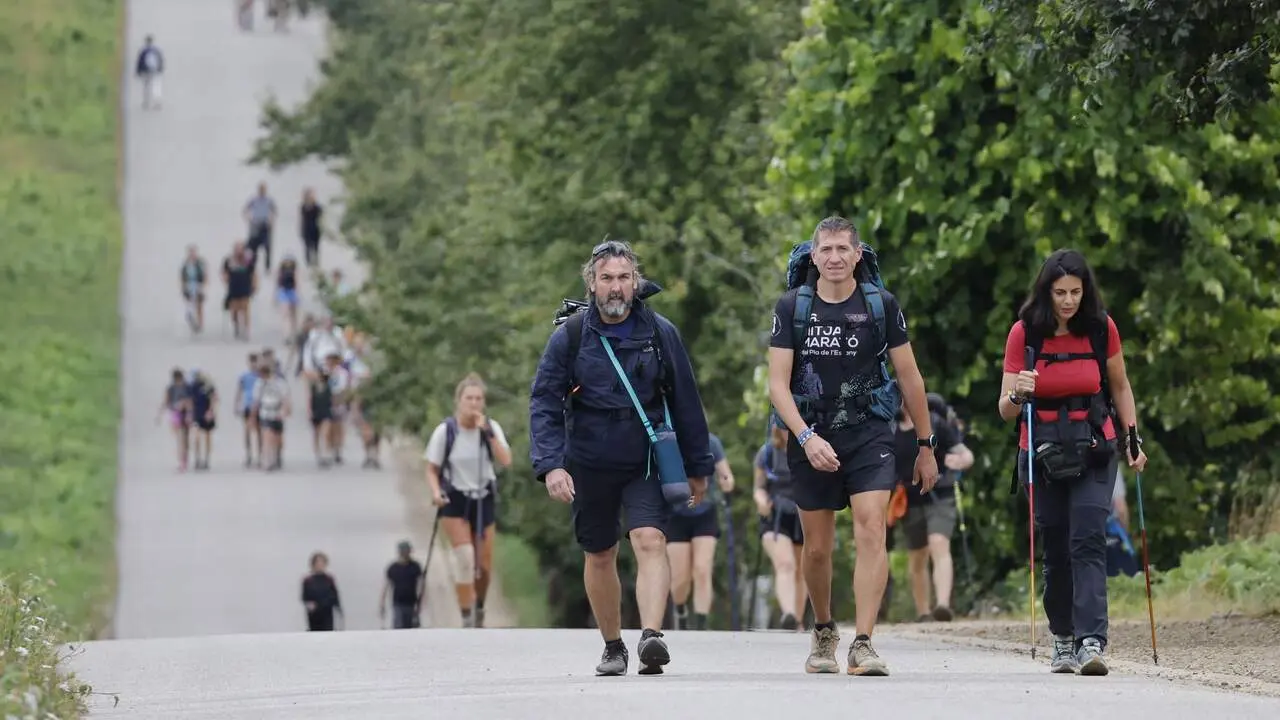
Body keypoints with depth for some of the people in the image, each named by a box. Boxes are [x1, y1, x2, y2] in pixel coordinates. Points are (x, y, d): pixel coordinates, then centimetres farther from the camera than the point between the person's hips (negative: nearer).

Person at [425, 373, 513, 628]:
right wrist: (436, 492, -22)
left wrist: (487, 432, -24)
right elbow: (432, 470, -4)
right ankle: (467, 619, -16)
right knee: (465, 556, -20)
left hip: (484, 501, 3)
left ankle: (479, 609, 33)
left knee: (485, 566, 6)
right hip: (454, 501, -3)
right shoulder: (445, 431, -11)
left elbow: (506, 461, -18)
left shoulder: (491, 427, -4)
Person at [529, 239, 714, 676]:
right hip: (591, 466, 1)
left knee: (650, 542, -21)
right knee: (599, 557, 12)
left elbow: (685, 403, 5)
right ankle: (613, 647, 29)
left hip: (647, 463, -1)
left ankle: (651, 637, -33)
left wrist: (698, 467, 9)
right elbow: (544, 403, -7)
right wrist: (550, 464, -20)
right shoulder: (570, 336, -5)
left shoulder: (660, 333, -3)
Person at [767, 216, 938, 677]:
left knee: (871, 531, -18)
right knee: (817, 548, 8)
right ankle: (823, 633, 33)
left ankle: (863, 644, -22)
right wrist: (806, 438, -20)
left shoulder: (881, 305, -1)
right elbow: (778, 384, -5)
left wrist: (925, 446, 9)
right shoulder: (792, 308, -1)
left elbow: (910, 378, 7)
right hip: (811, 439, 1)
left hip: (869, 435, -1)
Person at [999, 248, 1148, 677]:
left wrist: (1133, 439, 6)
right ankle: (1063, 640, 23)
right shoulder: (1024, 333, -6)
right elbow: (1005, 410, -6)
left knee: (1088, 543, -15)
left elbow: (1120, 387, 13)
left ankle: (1092, 643, -25)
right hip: (1042, 452, 1)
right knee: (1055, 551, 5)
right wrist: (1017, 394, -28)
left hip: (1094, 452, -1)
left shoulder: (1102, 329, -3)